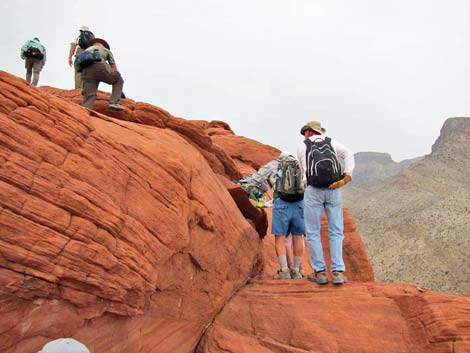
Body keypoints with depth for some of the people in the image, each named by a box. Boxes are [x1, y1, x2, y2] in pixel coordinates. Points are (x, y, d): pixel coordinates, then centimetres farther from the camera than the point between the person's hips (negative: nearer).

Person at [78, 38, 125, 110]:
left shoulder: (85, 51, 43)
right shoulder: (107, 50, 35)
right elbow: (114, 68, 33)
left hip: (86, 71, 3)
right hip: (100, 68, -3)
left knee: (89, 98, -3)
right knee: (119, 80, 20)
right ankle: (114, 102, 4)